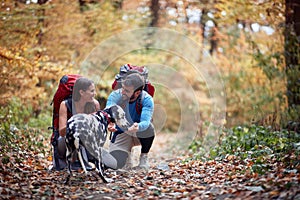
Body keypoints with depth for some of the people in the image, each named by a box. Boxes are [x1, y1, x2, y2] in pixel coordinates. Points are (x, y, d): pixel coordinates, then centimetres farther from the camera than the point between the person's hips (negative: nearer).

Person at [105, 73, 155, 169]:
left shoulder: (147, 100, -22)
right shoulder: (115, 96, -16)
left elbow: (145, 122, -36)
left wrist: (137, 127, -60)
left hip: (140, 135, 0)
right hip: (121, 133, 0)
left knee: (149, 128, -37)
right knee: (116, 164, -25)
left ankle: (144, 157, -8)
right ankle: (127, 153, 13)